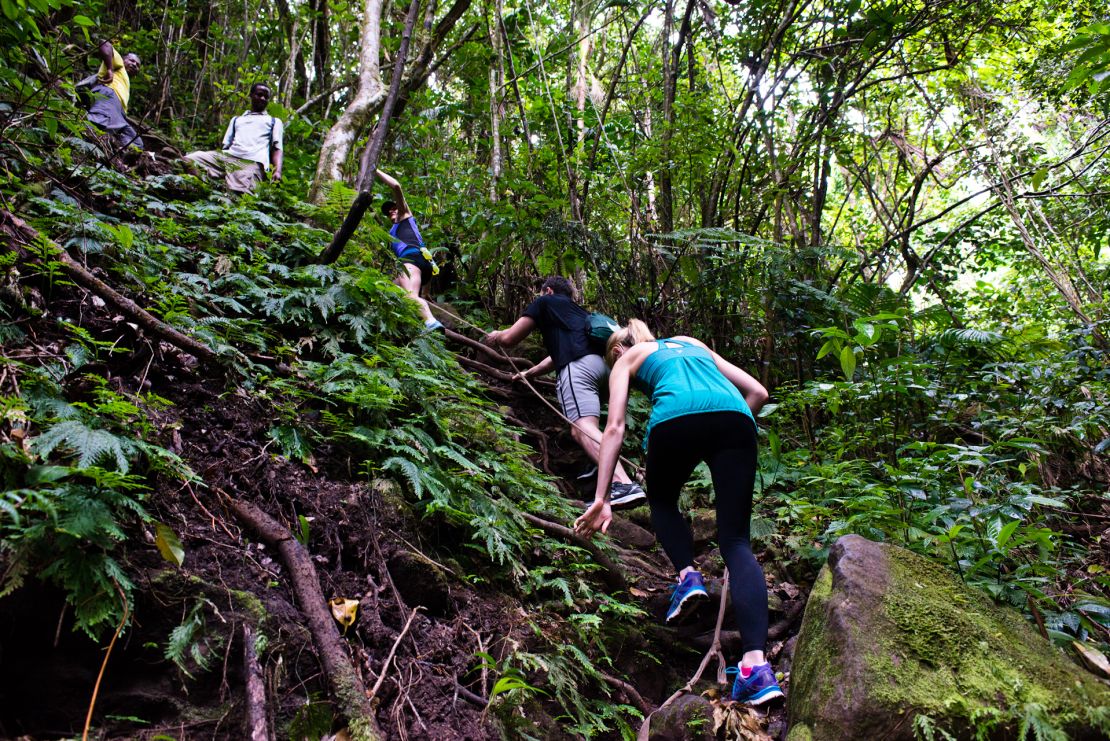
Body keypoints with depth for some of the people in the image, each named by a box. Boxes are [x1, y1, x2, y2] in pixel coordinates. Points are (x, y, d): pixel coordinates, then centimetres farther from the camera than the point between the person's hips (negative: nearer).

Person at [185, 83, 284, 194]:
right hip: (226, 157, 5)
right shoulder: (236, 119, 37)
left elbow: (277, 148, 12)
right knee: (188, 160, -24)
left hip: (252, 162, -4)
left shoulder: (274, 121, 28)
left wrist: (277, 171, -9)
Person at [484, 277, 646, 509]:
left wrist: (496, 336, 44)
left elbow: (510, 339, 20)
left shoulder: (545, 302, 21)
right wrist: (529, 372, 64)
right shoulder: (579, 312, 41)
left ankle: (623, 484, -42)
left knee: (583, 428, -23)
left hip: (578, 366, -8)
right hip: (602, 365, 8)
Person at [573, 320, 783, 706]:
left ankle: (688, 575, 4)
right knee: (736, 540, 4)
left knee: (662, 500, 30)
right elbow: (757, 392, 29)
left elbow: (615, 428, 13)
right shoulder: (692, 344, 38)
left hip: (677, 417, -3)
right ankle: (756, 664, -13)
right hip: (734, 418, 3)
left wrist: (601, 498, 9)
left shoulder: (626, 359, 28)